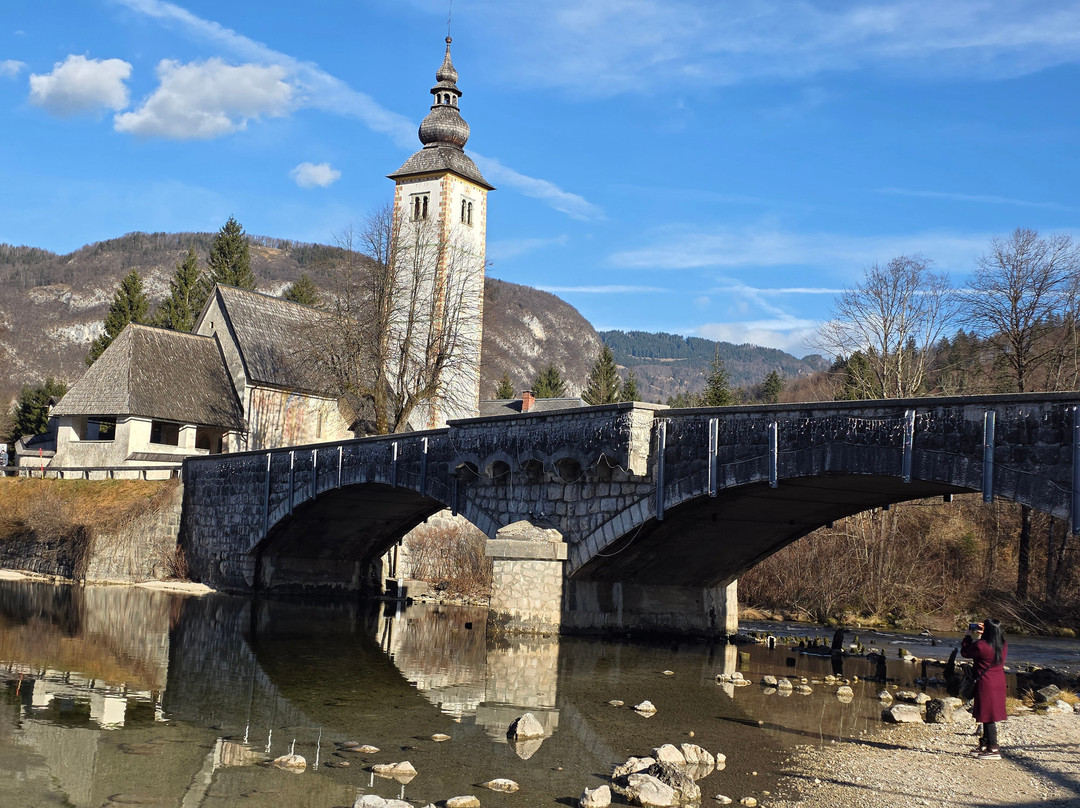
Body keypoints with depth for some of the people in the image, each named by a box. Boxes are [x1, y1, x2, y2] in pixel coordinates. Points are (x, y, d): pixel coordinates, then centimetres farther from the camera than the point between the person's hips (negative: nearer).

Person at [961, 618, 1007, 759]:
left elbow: (965, 652, -4)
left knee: (988, 716, -4)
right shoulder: (1003, 645, 1)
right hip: (999, 681, 8)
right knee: (990, 714, 17)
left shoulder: (981, 646, -21)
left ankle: (994, 749, -5)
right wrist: (983, 634, 14)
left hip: (985, 683, -8)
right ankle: (985, 744, 28)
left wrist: (968, 635, 7)